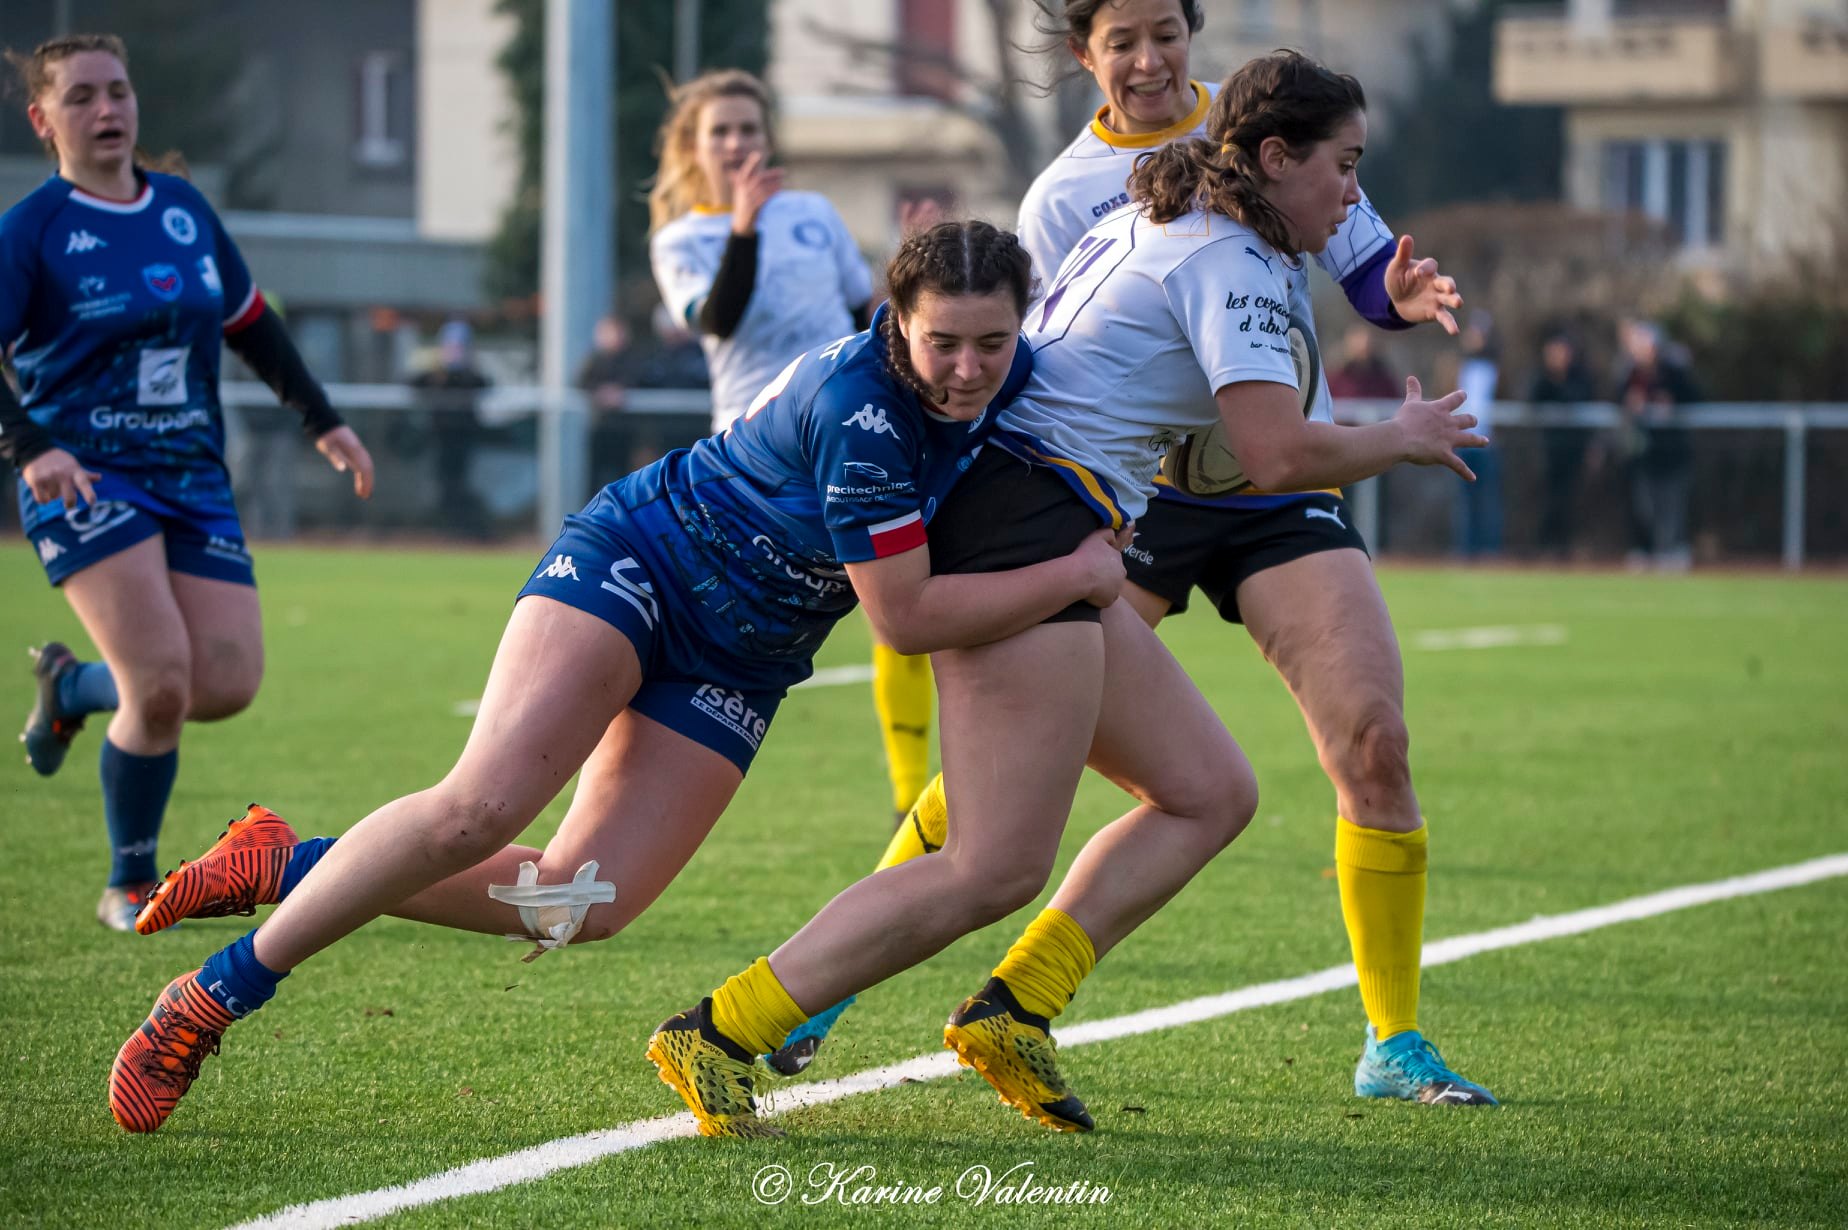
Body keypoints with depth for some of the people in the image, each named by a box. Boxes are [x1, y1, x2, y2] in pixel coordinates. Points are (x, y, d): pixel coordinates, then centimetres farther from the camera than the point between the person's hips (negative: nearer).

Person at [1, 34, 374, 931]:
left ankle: (72, 687, 25)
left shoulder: (185, 210, 10)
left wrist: (321, 422, 20)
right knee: (162, 683, -19)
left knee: (227, 684, -6)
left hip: (192, 477, 6)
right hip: (85, 480, -6)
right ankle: (130, 889, 3)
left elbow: (249, 322, 23)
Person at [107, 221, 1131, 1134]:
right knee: (479, 809, -26)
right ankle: (219, 991, -12)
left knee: (576, 910, -7)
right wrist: (1073, 575, -20)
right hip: (640, 559, -7)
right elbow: (906, 616, -25)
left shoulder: (1004, 376, -6)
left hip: (738, 664, 7)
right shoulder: (859, 409, -29)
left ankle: (288, 866, 9)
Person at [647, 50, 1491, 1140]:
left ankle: (1012, 1011, 3)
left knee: (1213, 792, 10)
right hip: (1030, 531, -11)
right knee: (996, 874, -14)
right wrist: (1400, 440, 1)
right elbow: (1281, 456, -16)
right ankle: (718, 1034, -13)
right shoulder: (1234, 263, -9)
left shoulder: (1148, 225, 20)